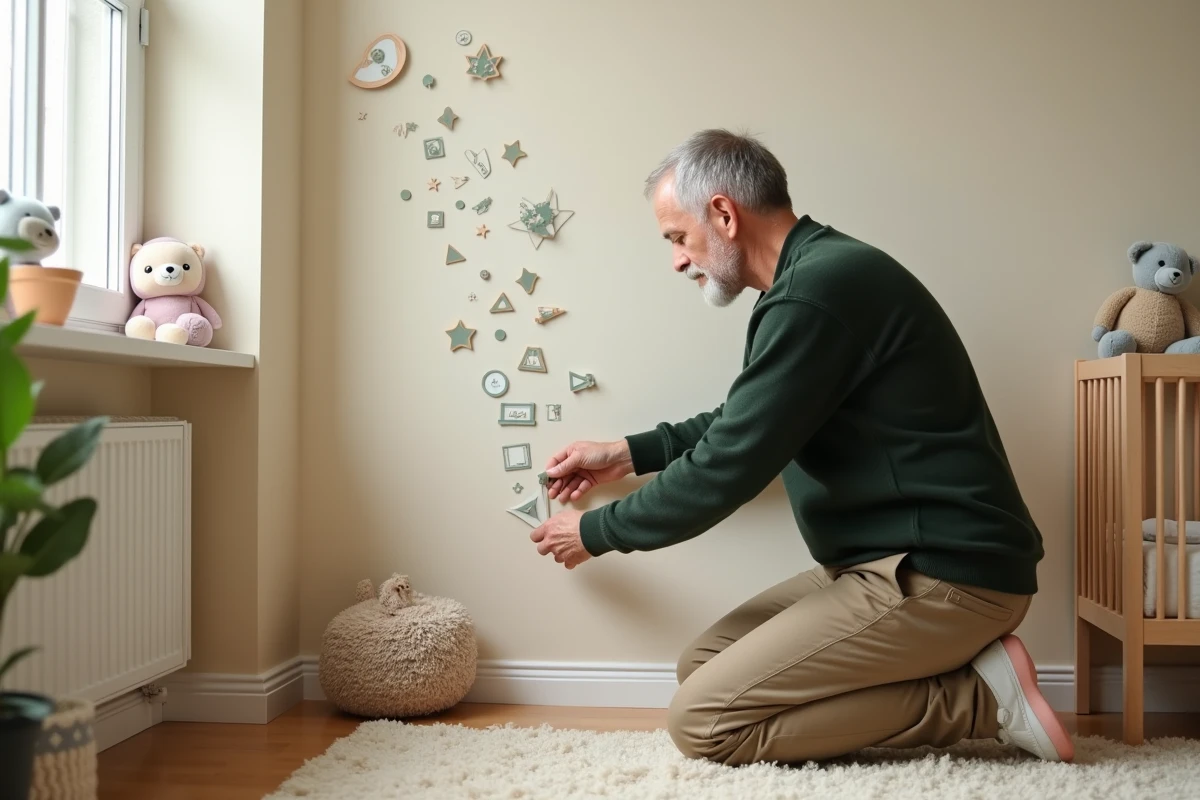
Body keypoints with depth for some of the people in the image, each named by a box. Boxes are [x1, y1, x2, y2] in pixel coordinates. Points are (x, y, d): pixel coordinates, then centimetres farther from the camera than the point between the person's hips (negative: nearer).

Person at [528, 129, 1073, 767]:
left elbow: (726, 470, -19)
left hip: (941, 575, -10)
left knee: (701, 722, -12)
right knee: (702, 665, 12)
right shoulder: (820, 273, 12)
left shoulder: (816, 292, -21)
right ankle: (960, 667, 6)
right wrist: (628, 453, 24)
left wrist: (594, 533, -3)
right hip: (894, 562, 10)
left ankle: (976, 696, -6)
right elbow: (741, 426, 26)